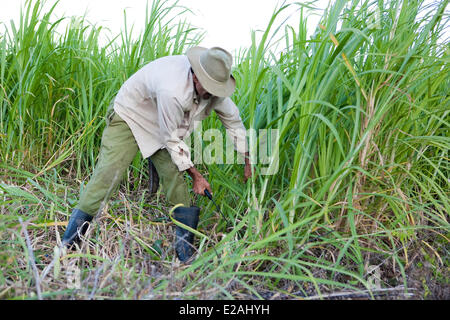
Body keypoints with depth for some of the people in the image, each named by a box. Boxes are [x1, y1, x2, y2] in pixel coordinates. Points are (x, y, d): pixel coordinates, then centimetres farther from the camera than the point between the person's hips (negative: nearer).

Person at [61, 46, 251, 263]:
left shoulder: (214, 88, -16)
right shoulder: (172, 91, -40)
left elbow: (233, 120, 1)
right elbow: (172, 140, -28)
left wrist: (247, 159, 3)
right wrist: (196, 175, -19)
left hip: (162, 127, 6)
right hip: (129, 116, -6)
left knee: (176, 179, -7)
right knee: (106, 175, -15)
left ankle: (186, 254, 1)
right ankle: (67, 245, -2)